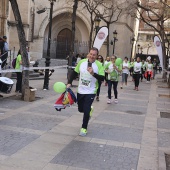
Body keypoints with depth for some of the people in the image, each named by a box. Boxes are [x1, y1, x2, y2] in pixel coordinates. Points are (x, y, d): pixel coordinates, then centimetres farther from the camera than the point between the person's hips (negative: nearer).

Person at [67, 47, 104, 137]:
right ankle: (90, 109, 51)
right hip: (80, 91, 4)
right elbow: (74, 72, 8)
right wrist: (69, 83, 0)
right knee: (81, 109, 16)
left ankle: (84, 128, 16)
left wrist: (93, 73, -30)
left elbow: (102, 78, -15)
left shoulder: (99, 65, -12)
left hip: (91, 92, -4)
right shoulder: (81, 62, -3)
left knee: (86, 111, -7)